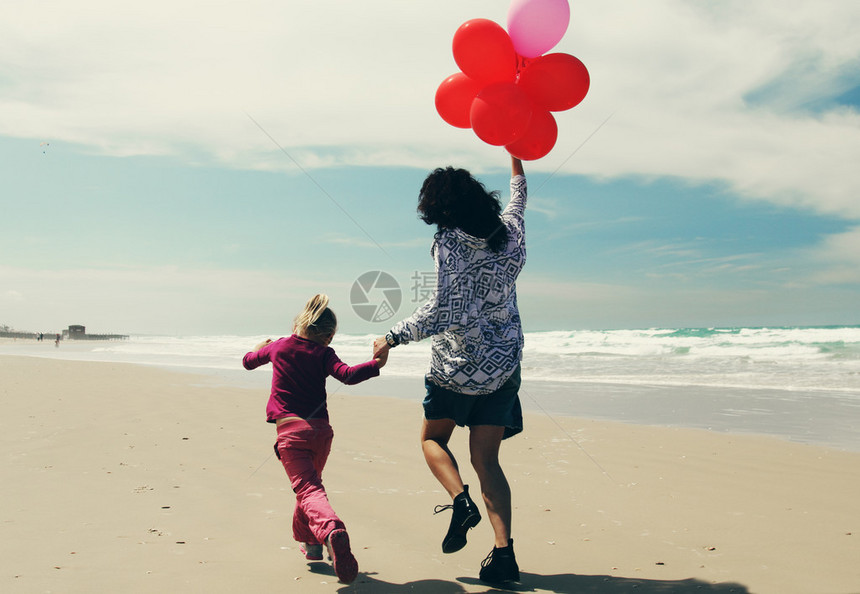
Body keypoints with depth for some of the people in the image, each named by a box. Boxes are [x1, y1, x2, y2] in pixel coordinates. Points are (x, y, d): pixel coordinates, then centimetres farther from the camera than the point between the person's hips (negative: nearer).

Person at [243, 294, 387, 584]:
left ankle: (331, 530, -42)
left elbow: (248, 362, 28)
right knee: (311, 482, 25)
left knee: (308, 489, -14)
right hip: (321, 430, 2)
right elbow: (348, 375, -16)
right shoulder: (323, 354, 3)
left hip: (290, 429, -1)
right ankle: (308, 542, 37)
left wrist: (259, 349, 48)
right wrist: (376, 364, -10)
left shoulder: (278, 347, 10)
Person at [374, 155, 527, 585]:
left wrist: (392, 338, -15)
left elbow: (443, 309, -23)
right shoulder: (510, 235, 1)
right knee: (487, 460, 9)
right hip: (503, 367, 5)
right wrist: (516, 158, 41)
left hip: (454, 367, -5)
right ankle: (504, 550, -2)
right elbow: (518, 199, 25)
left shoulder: (449, 241, -15)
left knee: (432, 438, 19)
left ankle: (461, 500, -7)